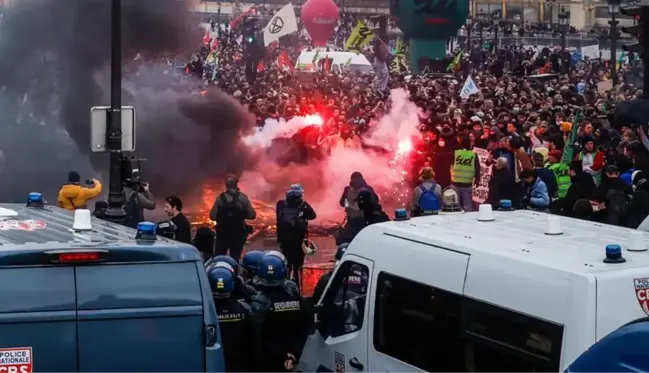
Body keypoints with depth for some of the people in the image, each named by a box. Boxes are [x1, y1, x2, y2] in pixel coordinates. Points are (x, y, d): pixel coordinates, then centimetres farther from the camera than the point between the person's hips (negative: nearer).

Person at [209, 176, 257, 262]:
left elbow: (212, 216, -7)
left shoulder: (220, 198, -6)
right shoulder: (242, 198, -7)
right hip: (238, 234, 0)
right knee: (235, 258, 7)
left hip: (222, 233, 0)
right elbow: (252, 215, -6)